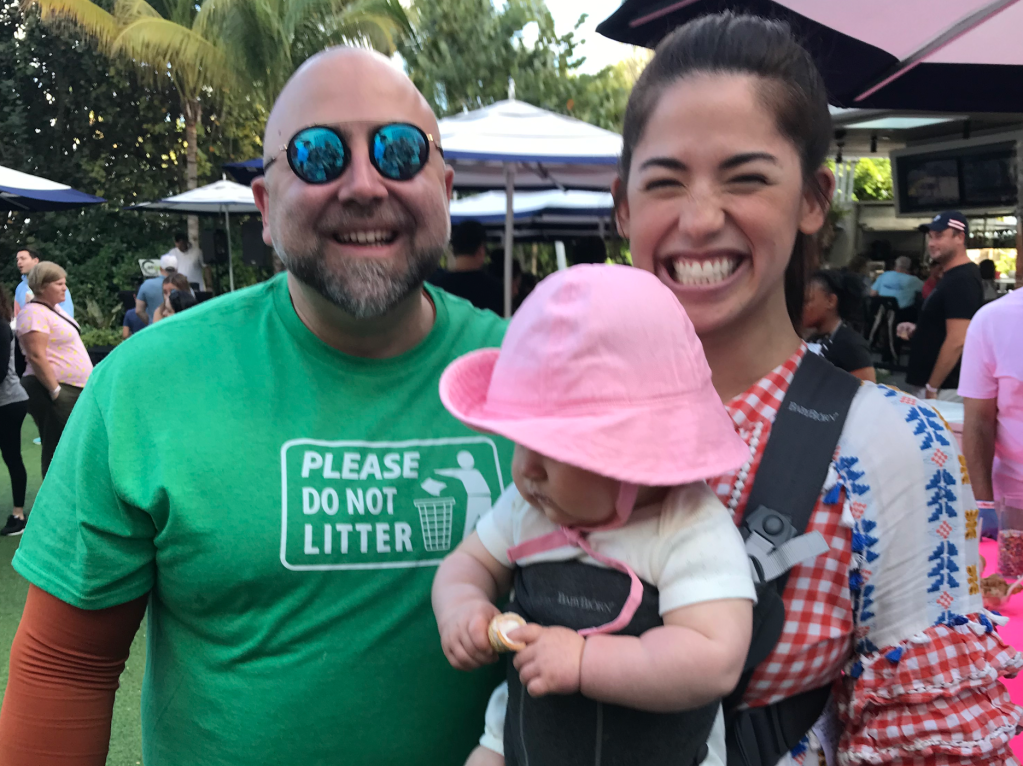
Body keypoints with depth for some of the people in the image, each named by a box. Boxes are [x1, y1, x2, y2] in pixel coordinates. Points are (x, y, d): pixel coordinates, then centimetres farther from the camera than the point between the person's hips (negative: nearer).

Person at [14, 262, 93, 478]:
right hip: (55, 391, -10)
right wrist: (55, 391, -24)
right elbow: (36, 356, -22)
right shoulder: (34, 313, -15)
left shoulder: (54, 308, 15)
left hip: (74, 389, 10)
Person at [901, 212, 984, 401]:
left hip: (943, 389, -10)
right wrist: (916, 330, 9)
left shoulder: (962, 280, -17)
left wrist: (932, 387, -20)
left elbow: (957, 341, -23)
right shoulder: (952, 276, 15)